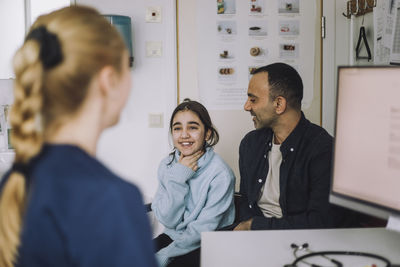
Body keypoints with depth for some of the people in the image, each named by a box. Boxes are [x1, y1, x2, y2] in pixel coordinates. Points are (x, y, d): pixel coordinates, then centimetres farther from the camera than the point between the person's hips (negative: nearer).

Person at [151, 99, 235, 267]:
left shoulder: (220, 174, -15)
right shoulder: (167, 165, 0)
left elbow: (204, 229, -15)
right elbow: (167, 220, -6)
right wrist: (178, 178, -15)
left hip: (207, 246, -5)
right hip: (173, 237, 5)